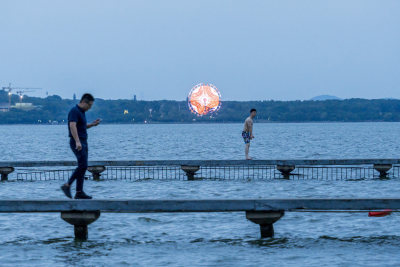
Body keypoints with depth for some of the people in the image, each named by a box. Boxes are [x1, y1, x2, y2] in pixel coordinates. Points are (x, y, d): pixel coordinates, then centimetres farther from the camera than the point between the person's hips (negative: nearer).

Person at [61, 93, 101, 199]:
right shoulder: (74, 111, -13)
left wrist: (92, 124, 13)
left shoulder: (81, 112, 17)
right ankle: (67, 185, -9)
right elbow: (72, 126, -25)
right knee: (83, 165, -15)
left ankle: (79, 192, 4)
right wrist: (77, 141, -35)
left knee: (82, 167, 5)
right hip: (77, 143, -10)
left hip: (83, 142, 10)